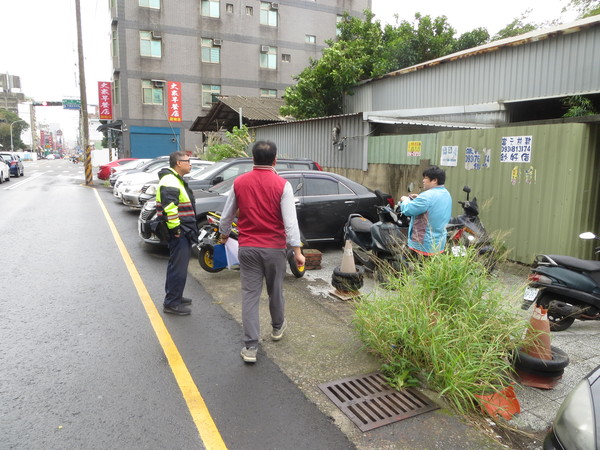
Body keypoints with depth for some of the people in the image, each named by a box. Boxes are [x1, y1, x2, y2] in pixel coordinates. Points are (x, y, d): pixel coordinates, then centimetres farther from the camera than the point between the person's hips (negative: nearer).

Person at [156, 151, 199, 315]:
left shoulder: (177, 180, 18)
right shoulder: (170, 181, -17)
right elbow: (169, 208, -26)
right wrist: (175, 229, -23)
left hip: (183, 231, 11)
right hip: (179, 233, -11)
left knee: (177, 266, 19)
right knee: (178, 267, -5)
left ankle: (174, 296, 32)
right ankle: (171, 303, 3)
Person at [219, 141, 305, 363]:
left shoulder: (239, 182, -1)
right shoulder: (282, 185, -10)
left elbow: (226, 215, 9)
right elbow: (290, 221, -14)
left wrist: (224, 235, 27)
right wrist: (297, 250, -8)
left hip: (247, 248, 1)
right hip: (274, 248, -1)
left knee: (250, 295, 5)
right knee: (275, 290, 18)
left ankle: (250, 347, 5)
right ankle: (277, 327, 41)